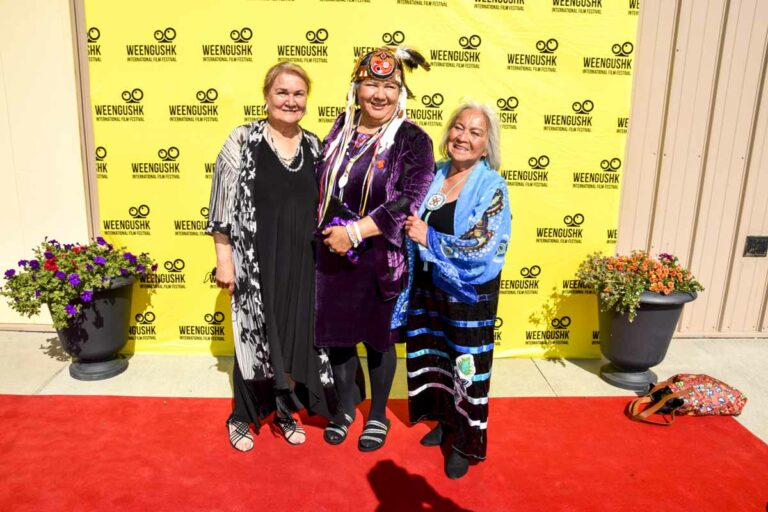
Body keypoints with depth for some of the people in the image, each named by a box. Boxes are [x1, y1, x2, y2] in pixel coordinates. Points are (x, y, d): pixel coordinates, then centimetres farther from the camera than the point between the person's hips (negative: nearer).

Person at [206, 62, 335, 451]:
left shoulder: (313, 146, 6)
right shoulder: (242, 141, -7)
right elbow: (223, 206, -6)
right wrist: (224, 260, -9)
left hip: (301, 261, 4)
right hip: (256, 261, -3)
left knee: (296, 338, 12)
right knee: (254, 336, 7)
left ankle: (285, 411, 33)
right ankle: (241, 417, 28)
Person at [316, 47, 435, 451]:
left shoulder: (412, 140, -9)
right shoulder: (341, 129, 5)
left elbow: (410, 200, -19)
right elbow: (321, 184, 12)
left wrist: (355, 232, -23)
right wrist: (331, 230, -2)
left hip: (381, 260, -4)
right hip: (332, 256, 4)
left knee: (378, 337, 11)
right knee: (338, 333, 15)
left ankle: (378, 414, 34)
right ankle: (345, 406, 39)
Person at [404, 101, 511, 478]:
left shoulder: (491, 186, -14)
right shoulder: (434, 175, 3)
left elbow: (483, 249, -23)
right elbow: (417, 227, 15)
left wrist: (428, 238, -21)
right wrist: (413, 232, -4)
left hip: (469, 294, -5)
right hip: (429, 287, 6)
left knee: (466, 363, 7)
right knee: (436, 356, 17)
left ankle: (466, 443, 25)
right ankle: (444, 421, 40)